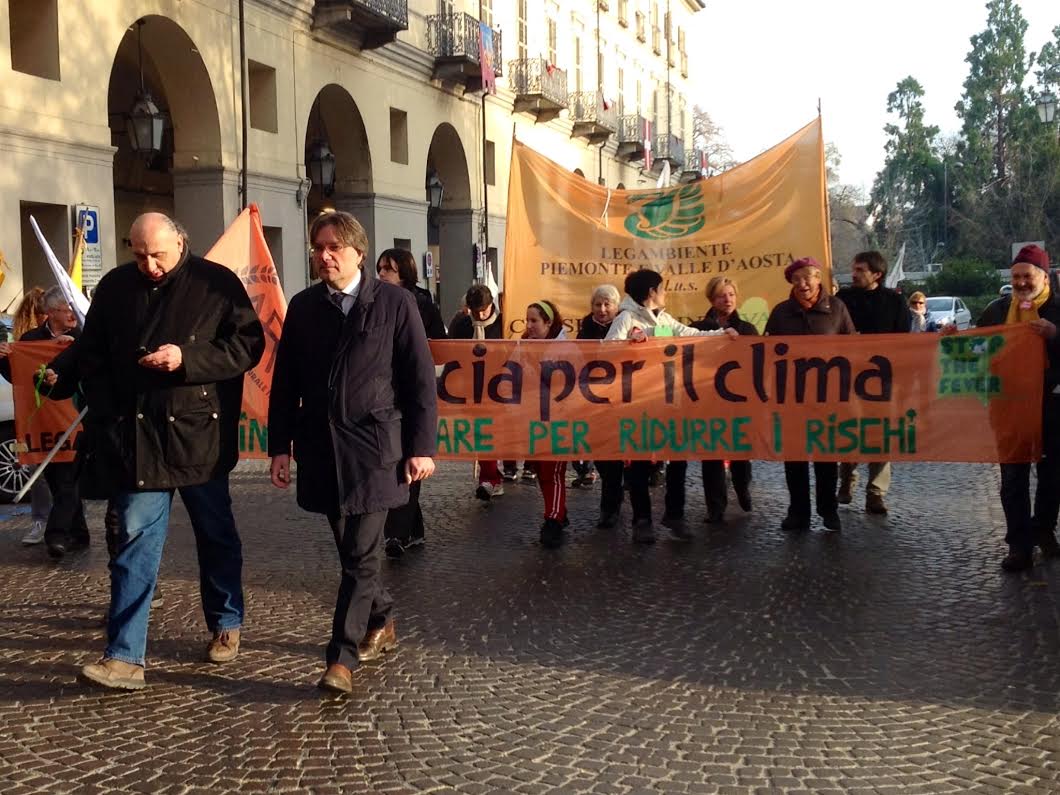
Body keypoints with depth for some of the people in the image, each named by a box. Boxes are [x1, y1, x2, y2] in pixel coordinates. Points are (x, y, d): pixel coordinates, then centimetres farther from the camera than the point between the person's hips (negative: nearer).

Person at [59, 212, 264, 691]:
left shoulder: (218, 284, -4)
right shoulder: (114, 287, 5)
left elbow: (249, 345, -8)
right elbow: (91, 358, 11)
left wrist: (187, 358, -20)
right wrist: (109, 418, 1)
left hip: (199, 435, -2)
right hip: (135, 437, 2)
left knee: (216, 535, 13)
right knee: (135, 543, -1)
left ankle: (226, 625, 32)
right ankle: (124, 656, 0)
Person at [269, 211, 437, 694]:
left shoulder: (394, 303, -3)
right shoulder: (303, 306, 8)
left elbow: (420, 378, -2)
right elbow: (285, 382, 10)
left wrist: (421, 446, -6)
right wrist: (280, 447, 6)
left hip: (374, 445, -4)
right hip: (322, 447, 4)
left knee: (361, 554, -5)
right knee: (350, 549, 13)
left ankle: (342, 657, -1)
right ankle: (380, 623, 34)